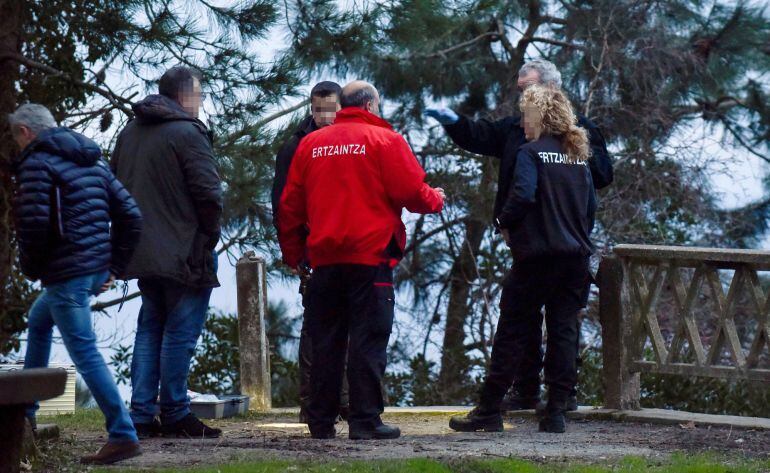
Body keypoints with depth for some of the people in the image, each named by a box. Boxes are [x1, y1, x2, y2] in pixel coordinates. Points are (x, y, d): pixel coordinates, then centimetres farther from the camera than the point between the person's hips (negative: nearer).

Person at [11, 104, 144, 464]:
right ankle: (25, 411, 38)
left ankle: (123, 436, -13)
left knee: (85, 353, -8)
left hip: (66, 272, -9)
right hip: (97, 269, 9)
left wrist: (31, 268, -2)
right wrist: (115, 267, 16)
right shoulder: (92, 161, 16)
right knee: (38, 323, 29)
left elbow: (34, 223, -19)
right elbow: (130, 215, 14)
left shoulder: (37, 163, -8)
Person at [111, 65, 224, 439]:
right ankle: (174, 415, 2)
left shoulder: (129, 133, 13)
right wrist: (210, 235, -3)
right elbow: (209, 193, -17)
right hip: (185, 251, -8)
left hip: (142, 251, 8)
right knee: (180, 332, -1)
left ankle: (142, 415, 10)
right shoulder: (187, 133, -13)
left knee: (149, 330, 13)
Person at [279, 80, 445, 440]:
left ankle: (321, 421, 11)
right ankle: (365, 420, -6)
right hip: (370, 256, -5)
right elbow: (411, 191, -7)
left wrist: (293, 254, 22)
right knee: (368, 339, -3)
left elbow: (290, 205, 13)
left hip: (324, 258, 5)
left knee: (325, 342, 10)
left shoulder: (310, 144, 11)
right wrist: (436, 200, 14)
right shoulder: (384, 140, -3)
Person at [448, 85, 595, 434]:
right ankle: (556, 412, 4)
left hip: (536, 257, -5)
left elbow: (523, 196, -20)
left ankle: (488, 411, 2)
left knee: (512, 332, 0)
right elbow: (591, 205, 12)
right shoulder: (578, 156, 11)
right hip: (575, 257, 5)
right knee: (564, 332, 7)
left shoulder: (531, 153, -8)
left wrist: (504, 224, -3)